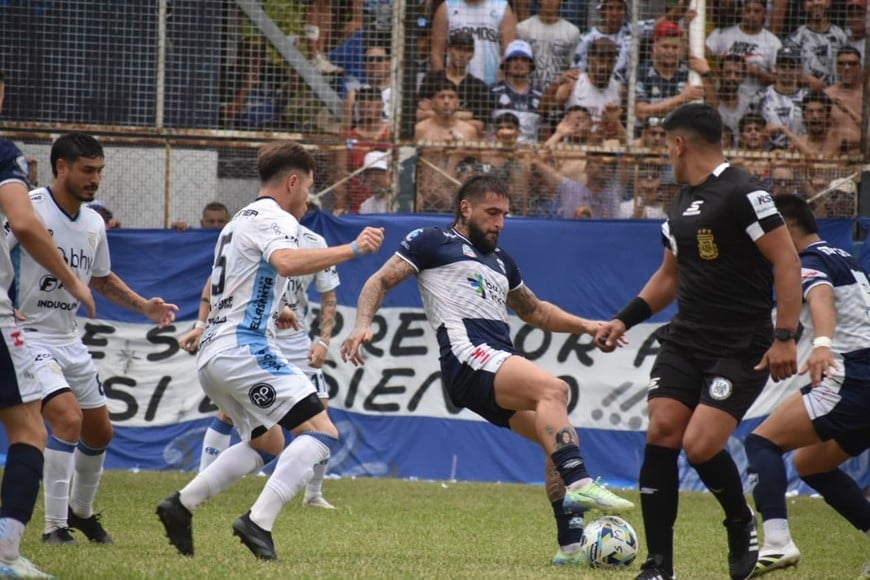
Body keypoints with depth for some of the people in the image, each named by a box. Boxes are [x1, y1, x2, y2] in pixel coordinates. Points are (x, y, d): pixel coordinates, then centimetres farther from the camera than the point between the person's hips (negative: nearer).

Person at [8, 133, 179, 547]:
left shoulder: (93, 223, 7)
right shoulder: (29, 209, -16)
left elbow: (101, 278, 24)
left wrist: (145, 306, 13)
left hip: (69, 340, 8)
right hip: (29, 338, -8)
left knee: (99, 432, 15)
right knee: (68, 419, -24)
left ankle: (81, 511, 39)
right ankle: (55, 526, -17)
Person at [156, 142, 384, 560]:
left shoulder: (240, 221, 23)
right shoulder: (274, 219, -7)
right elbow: (287, 262, -30)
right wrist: (353, 249, -31)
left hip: (213, 354, 10)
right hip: (245, 349, -10)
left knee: (267, 443, 25)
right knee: (321, 433, -14)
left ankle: (182, 505, 17)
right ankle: (259, 522, -25)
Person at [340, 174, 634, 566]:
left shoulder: (500, 261, 31)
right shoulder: (433, 243, 11)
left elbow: (535, 312, 41)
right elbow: (381, 282, 8)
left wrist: (583, 325, 27)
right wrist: (363, 324, -11)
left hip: (502, 369, 8)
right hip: (467, 357, -8)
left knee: (560, 437, -2)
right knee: (552, 388, -29)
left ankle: (572, 543, -2)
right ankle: (579, 485, -41)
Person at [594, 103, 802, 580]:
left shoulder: (741, 193, -14)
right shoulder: (682, 201, 14)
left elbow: (786, 261, -17)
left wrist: (785, 337, -22)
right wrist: (625, 319, 17)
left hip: (740, 349, -8)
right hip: (686, 340, 8)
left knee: (700, 446, -18)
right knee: (660, 436, -5)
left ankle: (742, 525, 12)